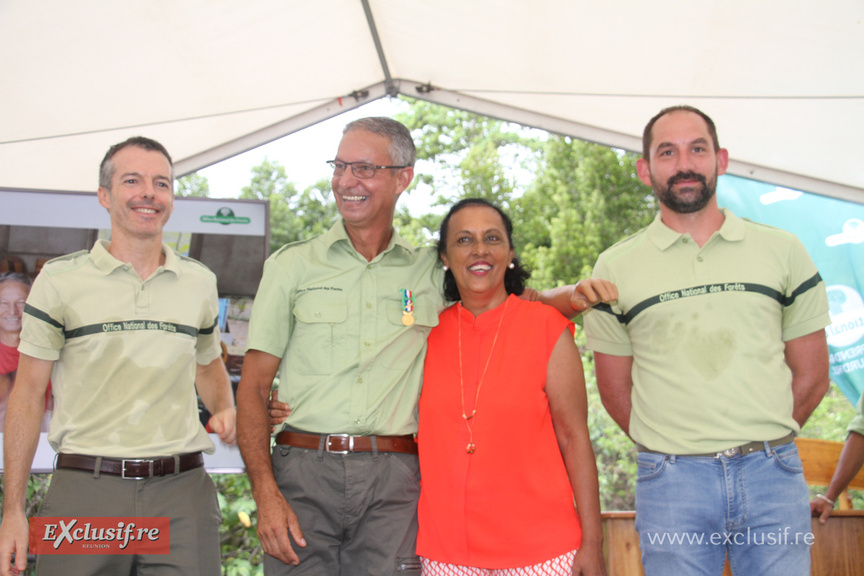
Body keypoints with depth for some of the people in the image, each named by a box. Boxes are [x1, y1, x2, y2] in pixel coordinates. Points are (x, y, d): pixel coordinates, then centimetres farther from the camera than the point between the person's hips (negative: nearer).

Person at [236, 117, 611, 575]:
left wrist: (570, 295, -3)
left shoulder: (431, 272, 9)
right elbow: (253, 388, 4)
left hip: (393, 484, 1)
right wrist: (266, 494, -7)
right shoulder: (292, 265, 6)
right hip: (302, 472, 0)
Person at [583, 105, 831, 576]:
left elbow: (811, 376, 11)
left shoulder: (782, 251, 6)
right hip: (671, 482, -1)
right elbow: (615, 390, 9)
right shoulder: (615, 268, 4)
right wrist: (671, 449, 6)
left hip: (773, 473, 1)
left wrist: (759, 443, 9)